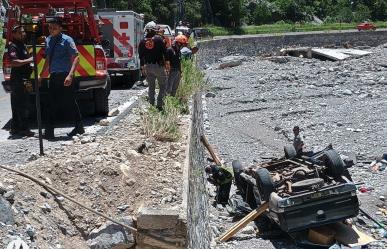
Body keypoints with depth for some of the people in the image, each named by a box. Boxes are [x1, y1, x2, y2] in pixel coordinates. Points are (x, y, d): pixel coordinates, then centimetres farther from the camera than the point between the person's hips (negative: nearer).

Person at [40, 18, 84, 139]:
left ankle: (79, 127, 18)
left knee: (70, 102, 2)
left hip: (65, 76, -6)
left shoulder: (67, 40, -7)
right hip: (53, 76, 6)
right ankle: (49, 131, 9)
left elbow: (76, 58, -14)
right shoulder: (48, 40, 13)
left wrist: (70, 75, -24)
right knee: (52, 104, 5)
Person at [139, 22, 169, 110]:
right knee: (162, 86, 6)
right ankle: (159, 104, -3)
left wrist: (142, 68, 17)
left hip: (148, 67, 4)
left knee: (151, 87, 14)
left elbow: (141, 56, 9)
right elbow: (164, 52, -6)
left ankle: (151, 105, 16)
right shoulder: (158, 39, -9)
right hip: (158, 66, -4)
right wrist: (166, 64, 3)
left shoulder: (142, 41, 3)